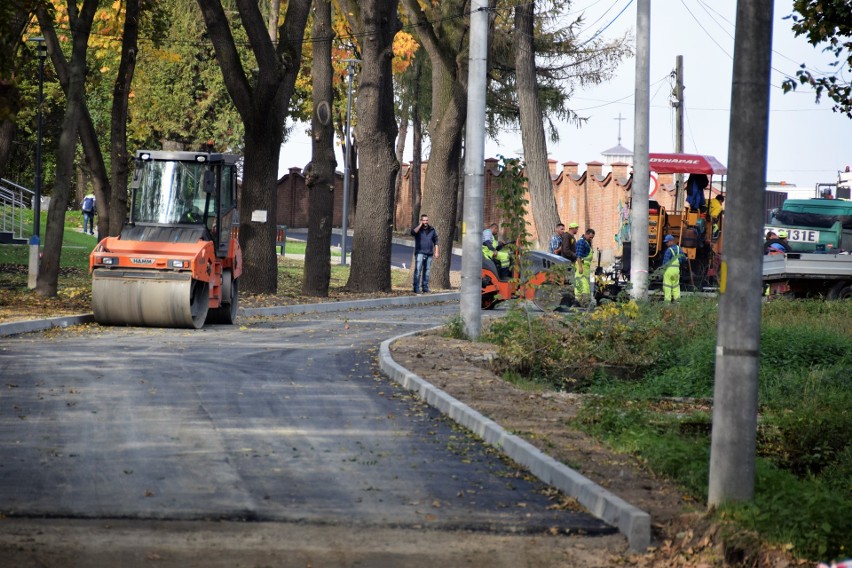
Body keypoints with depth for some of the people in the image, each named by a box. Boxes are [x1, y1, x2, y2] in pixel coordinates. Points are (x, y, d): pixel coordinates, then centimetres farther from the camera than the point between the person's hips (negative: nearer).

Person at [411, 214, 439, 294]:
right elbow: (413, 232, -23)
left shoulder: (432, 229, 10)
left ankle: (425, 288, 15)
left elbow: (435, 241, 15)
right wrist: (420, 225, -16)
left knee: (427, 271, 8)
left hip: (429, 254, 4)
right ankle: (416, 289, -12)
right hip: (420, 253, -4)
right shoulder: (418, 229, 0)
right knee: (418, 271, -11)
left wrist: (436, 251, 9)